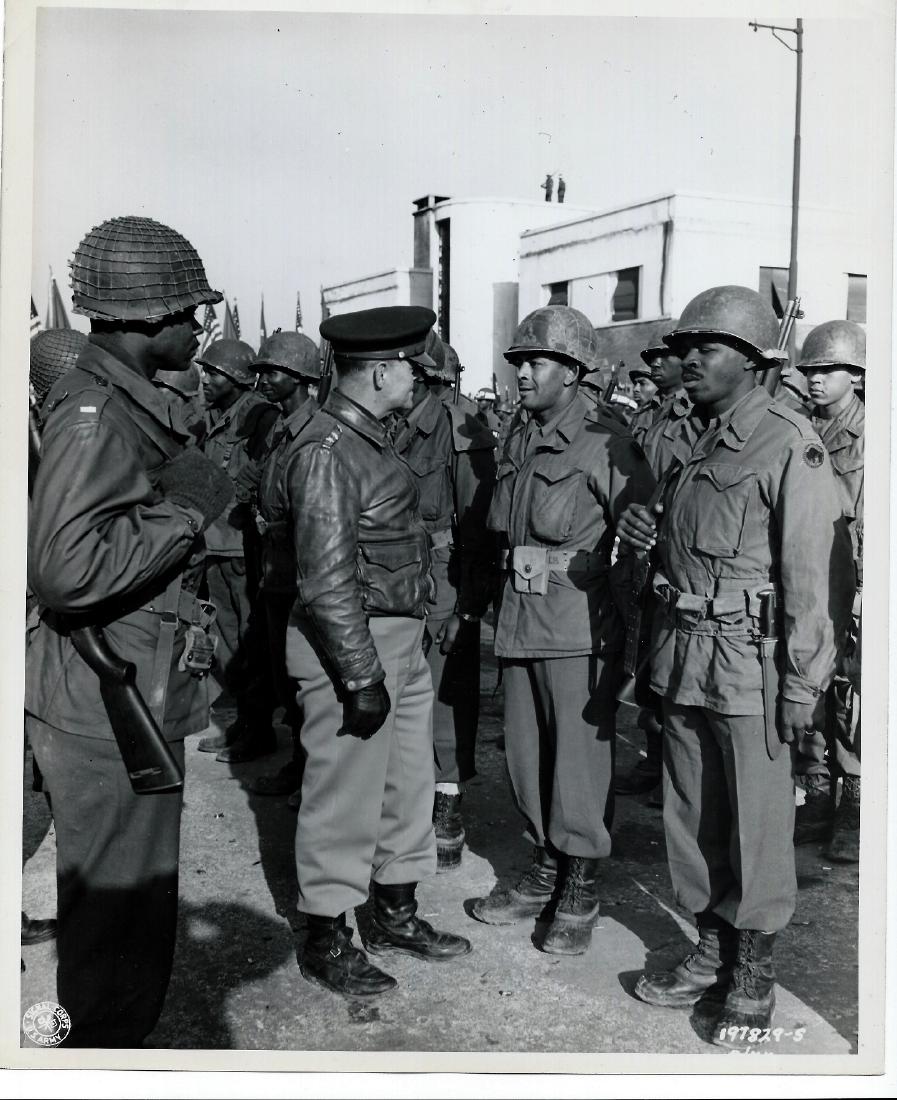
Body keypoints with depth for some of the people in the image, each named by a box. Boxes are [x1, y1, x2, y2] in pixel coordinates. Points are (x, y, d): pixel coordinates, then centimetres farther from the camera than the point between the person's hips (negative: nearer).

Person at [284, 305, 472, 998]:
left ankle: (397, 914, 35)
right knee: (347, 796, 3)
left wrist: (411, 639, 12)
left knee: (410, 785, 18)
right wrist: (362, 676, -21)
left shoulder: (374, 440, 12)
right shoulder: (327, 450, -18)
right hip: (352, 644, -9)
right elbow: (327, 580, -22)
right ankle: (327, 940, 20)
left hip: (403, 639, 9)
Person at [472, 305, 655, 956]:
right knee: (528, 756, 14)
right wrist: (513, 586, 15)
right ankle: (546, 873, 31)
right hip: (521, 623, 7)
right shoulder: (519, 441, 13)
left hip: (581, 628, -7)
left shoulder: (605, 442, -9)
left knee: (579, 762, 2)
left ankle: (581, 893, 19)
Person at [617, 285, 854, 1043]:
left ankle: (754, 971, 22)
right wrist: (650, 536, 2)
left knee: (757, 824, 5)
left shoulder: (790, 447, -11)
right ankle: (711, 950, 31)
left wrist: (804, 683, -16)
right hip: (684, 658, 8)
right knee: (691, 812, 15)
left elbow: (813, 573, -15)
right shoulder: (696, 442, 12)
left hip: (751, 665, -7)